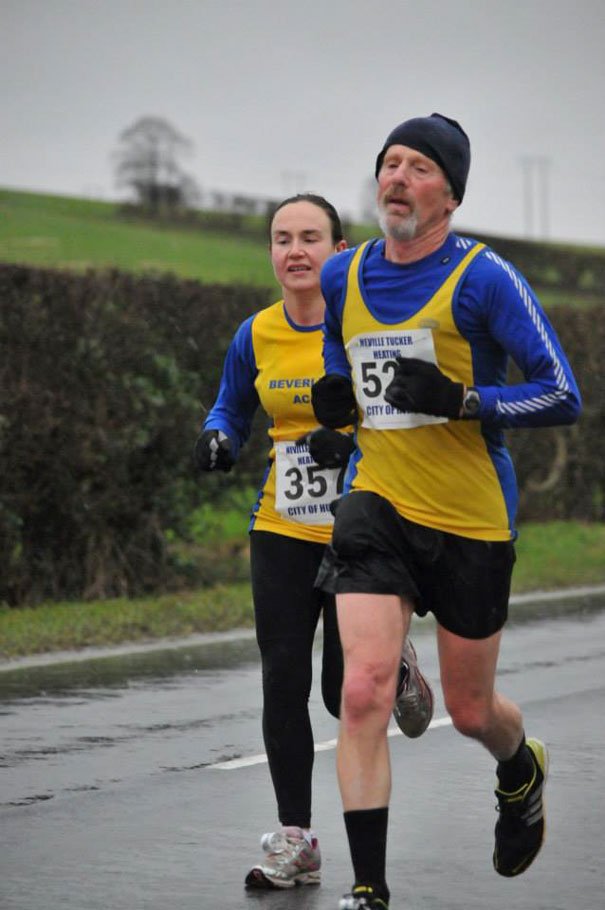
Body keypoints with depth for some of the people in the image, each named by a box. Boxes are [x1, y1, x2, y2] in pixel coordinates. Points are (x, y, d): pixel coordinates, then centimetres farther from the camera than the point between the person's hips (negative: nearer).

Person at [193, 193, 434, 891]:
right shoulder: (257, 335, 2)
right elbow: (232, 408, 18)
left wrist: (359, 440, -22)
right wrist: (217, 439, -5)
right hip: (282, 532, 3)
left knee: (345, 693, -2)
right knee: (283, 683, -2)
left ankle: (393, 664, 36)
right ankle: (295, 841, 8)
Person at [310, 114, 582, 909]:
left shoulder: (482, 277, -11)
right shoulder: (342, 278, 5)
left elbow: (562, 396, -13)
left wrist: (460, 400, -25)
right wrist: (336, 401, 2)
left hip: (472, 522, -3)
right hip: (378, 508, 3)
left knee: (470, 711, 12)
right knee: (363, 693, -15)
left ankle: (524, 771, 48)